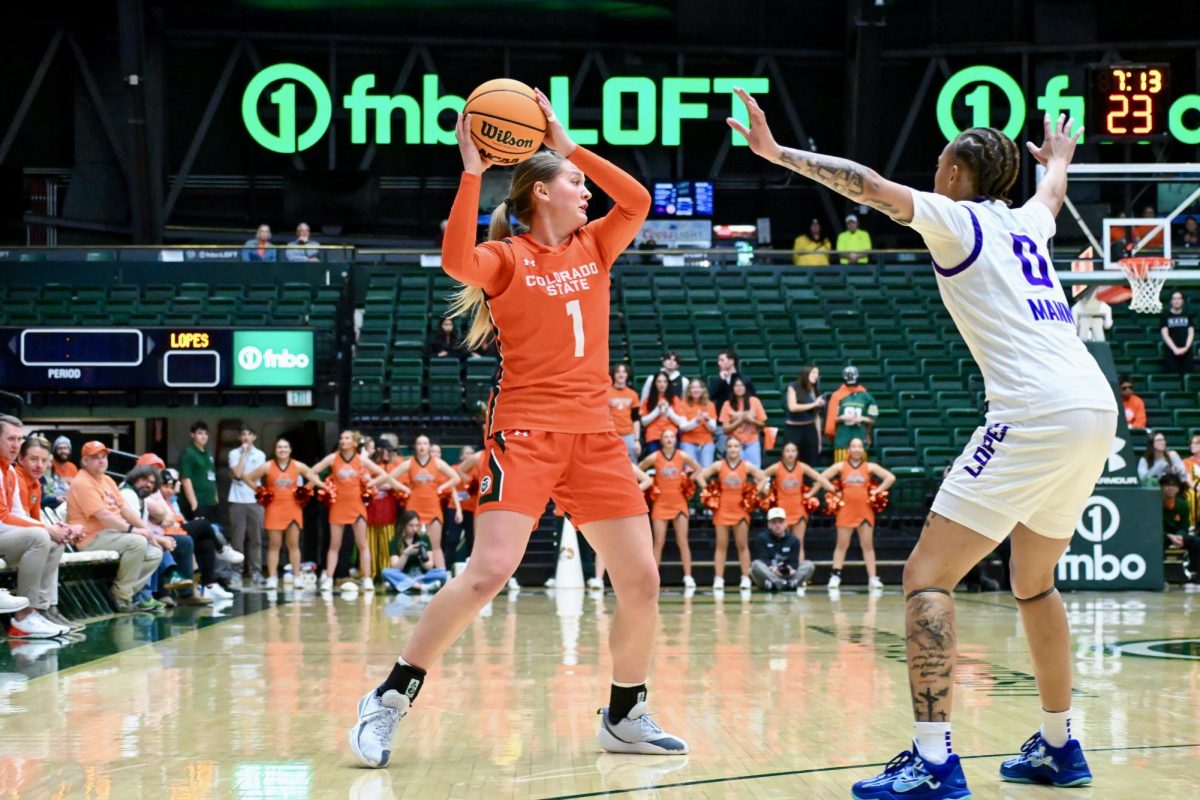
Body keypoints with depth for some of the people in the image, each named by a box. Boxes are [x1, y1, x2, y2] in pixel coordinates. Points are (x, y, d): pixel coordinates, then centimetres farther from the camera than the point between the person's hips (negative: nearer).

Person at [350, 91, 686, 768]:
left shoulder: (592, 248, 14)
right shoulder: (506, 258, -2)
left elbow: (638, 200, -1)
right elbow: (458, 262, -24)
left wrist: (568, 146, -1)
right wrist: (472, 170, -20)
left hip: (595, 433, 6)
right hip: (526, 430, -6)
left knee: (642, 580, 2)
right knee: (489, 571, -19)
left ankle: (626, 717, 20)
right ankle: (390, 700, -7)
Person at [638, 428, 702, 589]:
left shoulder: (683, 456, -2)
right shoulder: (654, 457, -5)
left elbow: (698, 469, 11)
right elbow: (637, 471, 5)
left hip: (679, 503, 1)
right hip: (661, 503, -1)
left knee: (683, 542, -2)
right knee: (658, 543, -3)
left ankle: (688, 577, -2)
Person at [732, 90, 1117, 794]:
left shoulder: (958, 220, 3)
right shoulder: (1026, 222, 23)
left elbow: (869, 185, -10)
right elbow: (1053, 189, 47)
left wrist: (780, 154, -3)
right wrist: (1060, 155, 68)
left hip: (1037, 414, -8)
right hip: (1097, 410, 8)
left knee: (928, 576, -7)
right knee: (1035, 582, 24)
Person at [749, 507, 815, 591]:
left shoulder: (793, 540, 5)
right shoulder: (762, 538, -1)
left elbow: (793, 561, -5)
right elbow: (762, 559, -13)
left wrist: (791, 569, -30)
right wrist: (772, 568, -35)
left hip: (788, 575, 2)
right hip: (767, 575, -2)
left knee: (809, 565, -17)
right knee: (756, 565, -33)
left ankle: (791, 584, -44)